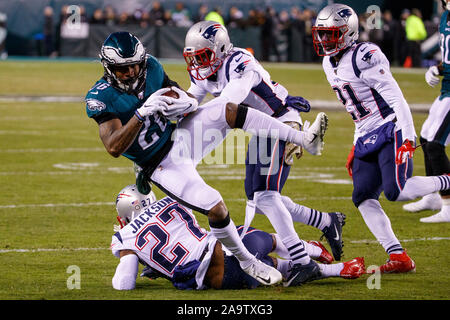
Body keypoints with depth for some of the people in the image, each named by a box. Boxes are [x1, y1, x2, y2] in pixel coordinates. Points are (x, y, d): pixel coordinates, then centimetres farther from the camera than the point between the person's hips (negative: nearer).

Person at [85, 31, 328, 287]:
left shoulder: (150, 67, -4)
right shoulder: (101, 98, -20)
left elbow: (178, 94, 9)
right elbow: (114, 148, -29)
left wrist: (188, 103, -18)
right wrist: (142, 112, -40)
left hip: (179, 136, 5)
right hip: (163, 166, -5)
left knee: (229, 110, -17)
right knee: (216, 207, -21)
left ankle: (305, 140, -16)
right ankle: (248, 262, 2)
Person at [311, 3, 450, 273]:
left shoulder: (364, 56, -15)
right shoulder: (330, 63, 13)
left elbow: (396, 98, -18)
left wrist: (408, 138, -24)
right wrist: (356, 147, 23)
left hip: (390, 129, -9)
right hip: (366, 137, 9)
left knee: (396, 191, -22)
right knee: (363, 198, -4)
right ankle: (400, 258, -4)